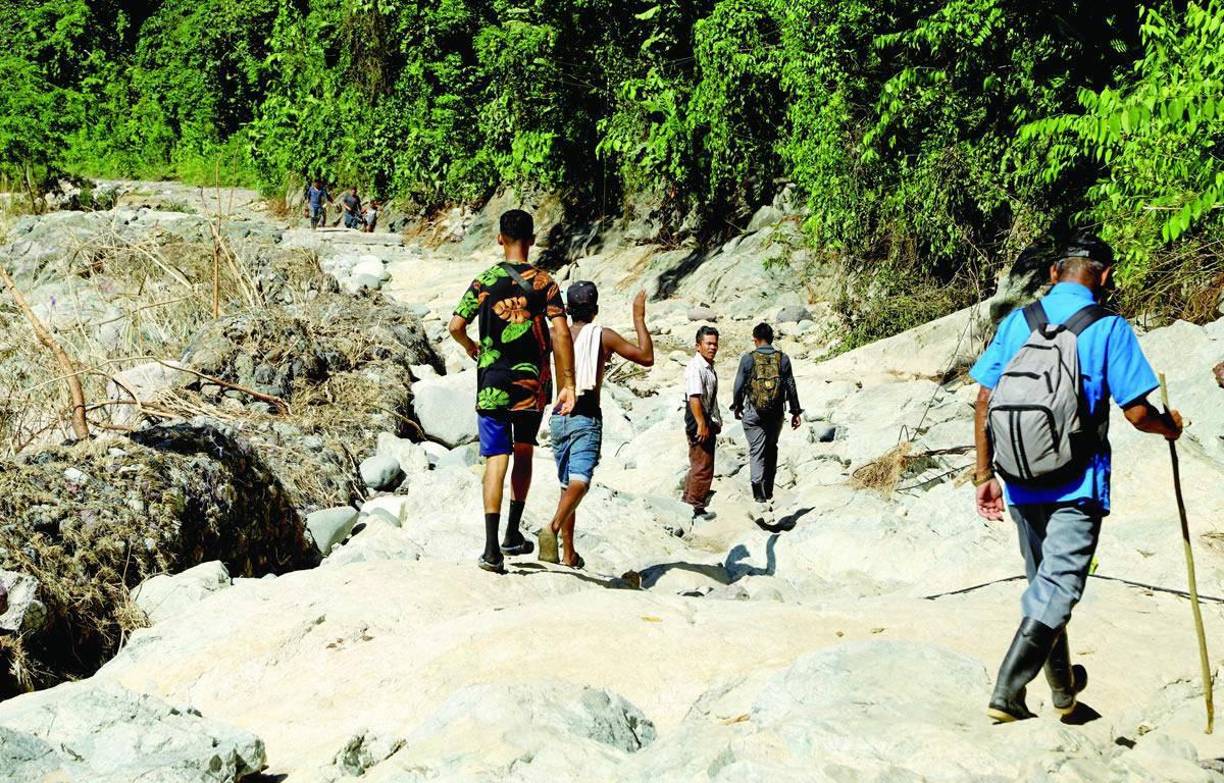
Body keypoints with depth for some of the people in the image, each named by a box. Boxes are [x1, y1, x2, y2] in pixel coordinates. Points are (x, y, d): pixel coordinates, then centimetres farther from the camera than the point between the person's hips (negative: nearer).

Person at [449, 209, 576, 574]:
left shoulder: (484, 282, 0)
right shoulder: (545, 283, -4)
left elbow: (455, 327, -2)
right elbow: (561, 334, -12)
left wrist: (471, 348, 21)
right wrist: (568, 386, -10)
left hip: (492, 384, 0)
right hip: (532, 384, 0)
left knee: (496, 459, -1)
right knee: (523, 454, 20)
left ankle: (492, 547, -12)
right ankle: (513, 535, 26)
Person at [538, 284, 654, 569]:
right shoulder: (603, 336, -2)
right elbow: (646, 357, 0)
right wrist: (639, 318, 8)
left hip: (559, 417, 5)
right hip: (586, 417, -5)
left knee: (567, 485, 16)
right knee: (579, 482, -18)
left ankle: (569, 554, 19)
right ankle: (553, 528, -44)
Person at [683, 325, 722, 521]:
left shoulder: (709, 367, 15)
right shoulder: (695, 368, -17)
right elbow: (694, 397, -26)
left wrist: (716, 421, 25)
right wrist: (701, 424, -29)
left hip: (709, 422, 10)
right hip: (699, 423, -10)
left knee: (698, 466, 17)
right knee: (702, 468, -6)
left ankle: (689, 502, 27)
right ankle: (696, 509, 1)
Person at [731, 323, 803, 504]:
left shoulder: (748, 358, -7)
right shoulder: (782, 358, -1)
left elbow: (739, 385, -2)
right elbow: (791, 387, 1)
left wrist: (737, 406, 14)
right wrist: (796, 412, 8)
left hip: (753, 413, -2)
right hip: (776, 413, 2)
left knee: (757, 452, 1)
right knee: (771, 449, 19)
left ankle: (759, 493, -9)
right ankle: (768, 490, 23)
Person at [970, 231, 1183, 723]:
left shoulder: (1016, 323, 2)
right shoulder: (1108, 329, -9)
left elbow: (984, 402, 1)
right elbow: (1137, 412, -10)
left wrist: (985, 474, 8)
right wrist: (1168, 425, 12)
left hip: (1020, 485, 5)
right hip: (1077, 486, -5)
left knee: (1042, 581, 20)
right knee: (1058, 587, -3)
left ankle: (1063, 686, 36)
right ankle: (1008, 691, -16)